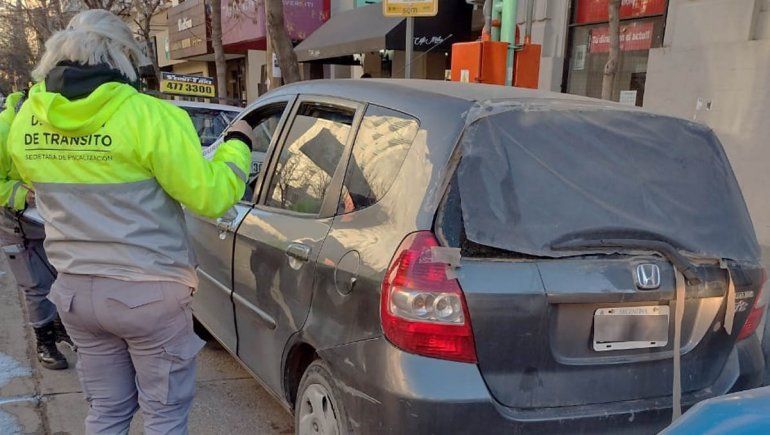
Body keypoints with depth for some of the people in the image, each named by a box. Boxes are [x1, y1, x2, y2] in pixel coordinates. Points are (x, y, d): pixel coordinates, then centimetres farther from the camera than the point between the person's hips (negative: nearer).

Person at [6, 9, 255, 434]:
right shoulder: (148, 116, -18)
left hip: (74, 290, 6)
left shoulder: (26, 120, 1)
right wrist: (236, 143, 1)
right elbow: (211, 197, -15)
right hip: (149, 292, -6)